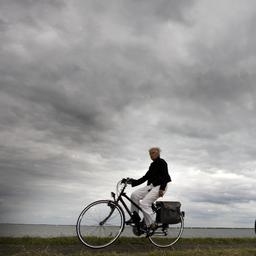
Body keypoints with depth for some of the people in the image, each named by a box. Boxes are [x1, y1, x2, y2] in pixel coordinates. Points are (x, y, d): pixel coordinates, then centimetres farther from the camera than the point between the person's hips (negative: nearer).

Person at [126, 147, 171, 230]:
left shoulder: (162, 162, -5)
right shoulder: (152, 165, 20)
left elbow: (165, 177, -15)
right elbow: (146, 177, 17)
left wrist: (162, 189, -25)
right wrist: (133, 182, 8)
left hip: (159, 187, -8)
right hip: (151, 186, 8)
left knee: (144, 203, -22)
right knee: (134, 195, -8)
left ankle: (151, 224, -11)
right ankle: (135, 216, 1)